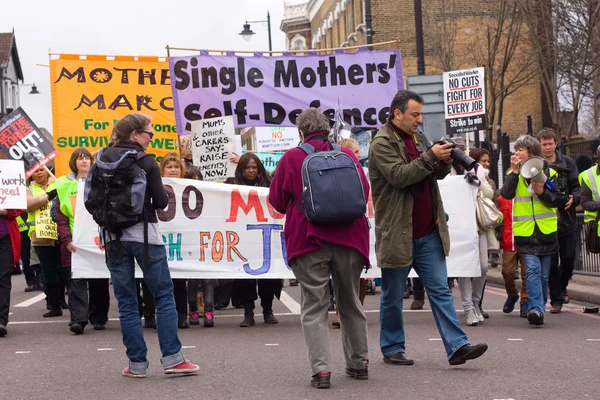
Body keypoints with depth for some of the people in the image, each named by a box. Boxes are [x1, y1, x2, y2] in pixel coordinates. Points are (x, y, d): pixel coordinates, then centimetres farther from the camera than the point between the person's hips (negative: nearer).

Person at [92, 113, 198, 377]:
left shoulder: (103, 160, 4)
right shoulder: (146, 162, -8)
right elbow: (161, 202, -8)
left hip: (114, 236, 4)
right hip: (143, 234, -4)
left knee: (126, 301, 7)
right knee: (164, 295, 4)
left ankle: (137, 363, 8)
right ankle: (172, 358, -1)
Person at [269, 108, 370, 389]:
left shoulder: (292, 158, -3)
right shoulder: (348, 155, 4)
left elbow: (277, 200, 5)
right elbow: (364, 192, 13)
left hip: (308, 239, -3)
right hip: (349, 238, 3)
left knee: (314, 306, 2)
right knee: (350, 303, 17)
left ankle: (321, 369, -8)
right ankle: (358, 363, 25)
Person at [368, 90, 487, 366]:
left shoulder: (417, 138, 14)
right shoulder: (382, 143, -10)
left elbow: (436, 174, 16)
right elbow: (399, 175, -23)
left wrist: (445, 162, -6)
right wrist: (431, 156, -23)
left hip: (428, 232, 7)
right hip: (397, 234, -6)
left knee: (440, 290, 1)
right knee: (393, 296, 7)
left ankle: (457, 346, -2)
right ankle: (392, 349, 19)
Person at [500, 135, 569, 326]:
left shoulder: (548, 172, 3)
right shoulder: (514, 173, 6)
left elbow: (558, 200, 0)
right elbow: (506, 194, -12)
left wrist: (542, 192, -16)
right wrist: (514, 172, -14)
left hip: (546, 230, 1)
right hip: (525, 231, -1)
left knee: (544, 274, 7)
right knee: (532, 268, -18)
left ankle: (539, 308, 20)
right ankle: (536, 309, -23)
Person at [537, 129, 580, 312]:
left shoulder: (567, 163, 4)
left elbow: (577, 187, 3)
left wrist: (573, 198, -16)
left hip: (567, 220, 2)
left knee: (569, 259, 8)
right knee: (551, 262, 2)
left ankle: (562, 286, 37)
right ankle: (556, 299, 11)